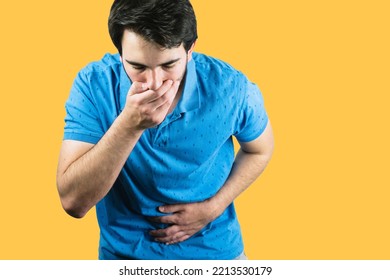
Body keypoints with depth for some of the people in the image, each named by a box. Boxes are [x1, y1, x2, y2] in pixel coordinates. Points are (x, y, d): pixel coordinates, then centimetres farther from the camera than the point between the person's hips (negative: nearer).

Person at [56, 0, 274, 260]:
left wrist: (213, 207, -13)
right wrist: (128, 125, -35)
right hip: (125, 252, 0)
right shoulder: (93, 84, -20)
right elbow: (73, 203, -24)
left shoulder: (232, 88, -20)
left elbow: (260, 150, 0)